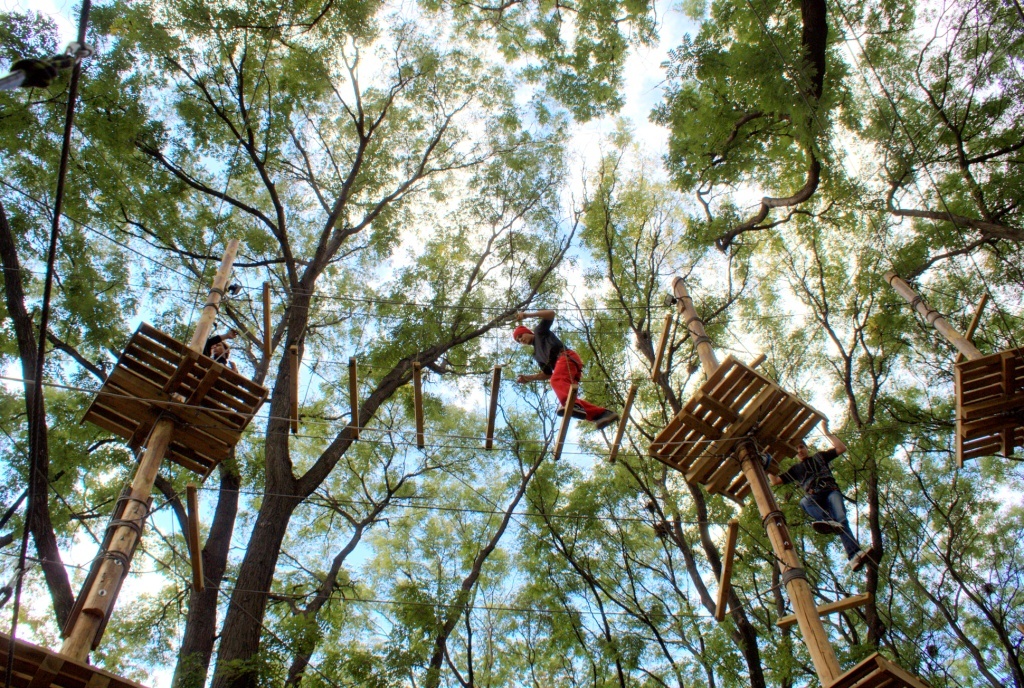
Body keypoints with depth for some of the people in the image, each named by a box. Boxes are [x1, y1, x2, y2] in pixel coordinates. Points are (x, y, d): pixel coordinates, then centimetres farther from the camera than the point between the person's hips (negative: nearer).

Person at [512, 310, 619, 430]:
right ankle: (602, 413, -20)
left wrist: (527, 315, 0)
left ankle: (573, 405, -64)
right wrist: (527, 378, 23)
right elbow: (547, 374, 30)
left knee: (557, 381, -34)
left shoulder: (539, 331, 21)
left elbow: (551, 314, 6)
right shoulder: (536, 354, 37)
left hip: (566, 356, -8)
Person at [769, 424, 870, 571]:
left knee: (841, 520, -31)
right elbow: (775, 481, 24)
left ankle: (854, 555, -50)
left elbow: (842, 448, 20)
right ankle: (829, 522, -65)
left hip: (831, 491, -1)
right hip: (814, 497, 1)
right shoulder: (796, 469, 29)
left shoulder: (819, 456, 29)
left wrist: (827, 433, 16)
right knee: (804, 502, -39)